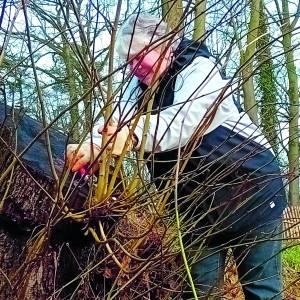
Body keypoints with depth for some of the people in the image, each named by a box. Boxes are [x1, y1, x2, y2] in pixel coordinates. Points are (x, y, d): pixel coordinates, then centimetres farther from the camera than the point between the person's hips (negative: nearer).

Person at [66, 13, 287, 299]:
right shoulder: (139, 86, 3)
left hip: (249, 188, -6)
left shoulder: (199, 68, -16)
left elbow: (184, 118, -36)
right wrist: (88, 149, -36)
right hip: (197, 201, 6)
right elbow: (115, 123, -15)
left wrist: (135, 134, -55)